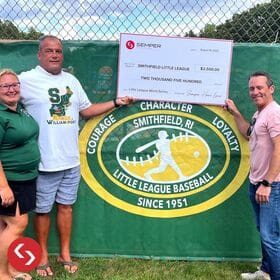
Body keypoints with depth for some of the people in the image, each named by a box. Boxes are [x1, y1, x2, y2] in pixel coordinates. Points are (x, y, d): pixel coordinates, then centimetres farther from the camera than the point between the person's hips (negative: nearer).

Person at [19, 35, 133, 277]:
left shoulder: (72, 80, 12)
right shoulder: (27, 79, -7)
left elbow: (87, 110, 19)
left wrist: (117, 102, 16)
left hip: (71, 160, 5)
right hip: (44, 162, -5)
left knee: (66, 205, 14)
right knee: (43, 210, 8)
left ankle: (65, 254, 29)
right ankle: (43, 256, 26)